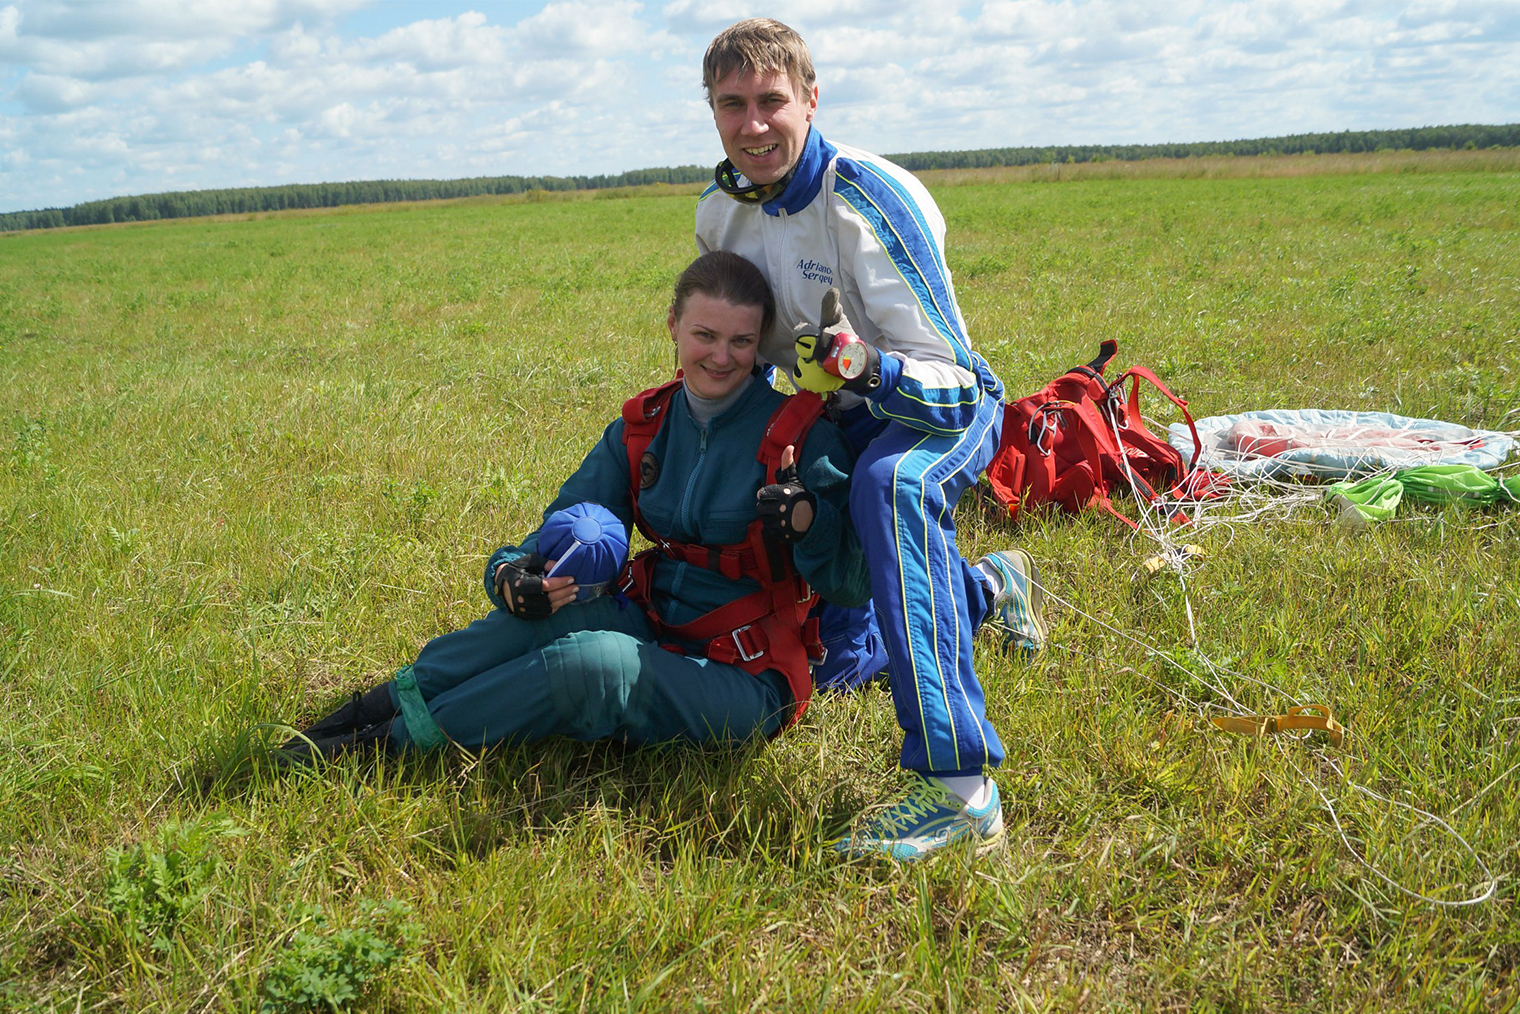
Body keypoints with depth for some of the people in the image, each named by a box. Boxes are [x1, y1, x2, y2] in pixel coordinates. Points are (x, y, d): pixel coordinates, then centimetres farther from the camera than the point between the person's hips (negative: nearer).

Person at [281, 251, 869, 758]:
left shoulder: (800, 436, -11)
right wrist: (512, 574, -25)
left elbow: (854, 584, -14)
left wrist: (805, 520, -35)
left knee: (592, 661, -32)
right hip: (656, 634, 5)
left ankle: (392, 738, -18)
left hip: (748, 685, -5)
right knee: (551, 604, -26)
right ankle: (382, 702, -14)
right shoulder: (643, 426, 4)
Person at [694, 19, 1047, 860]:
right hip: (841, 416, 7)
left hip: (945, 408, -7)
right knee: (828, 653, 16)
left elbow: (948, 383, -30)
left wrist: (863, 368, -50)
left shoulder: (871, 202, -28)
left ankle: (958, 784, -46)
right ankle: (991, 588, 43)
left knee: (890, 486, -44)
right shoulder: (721, 211, -8)